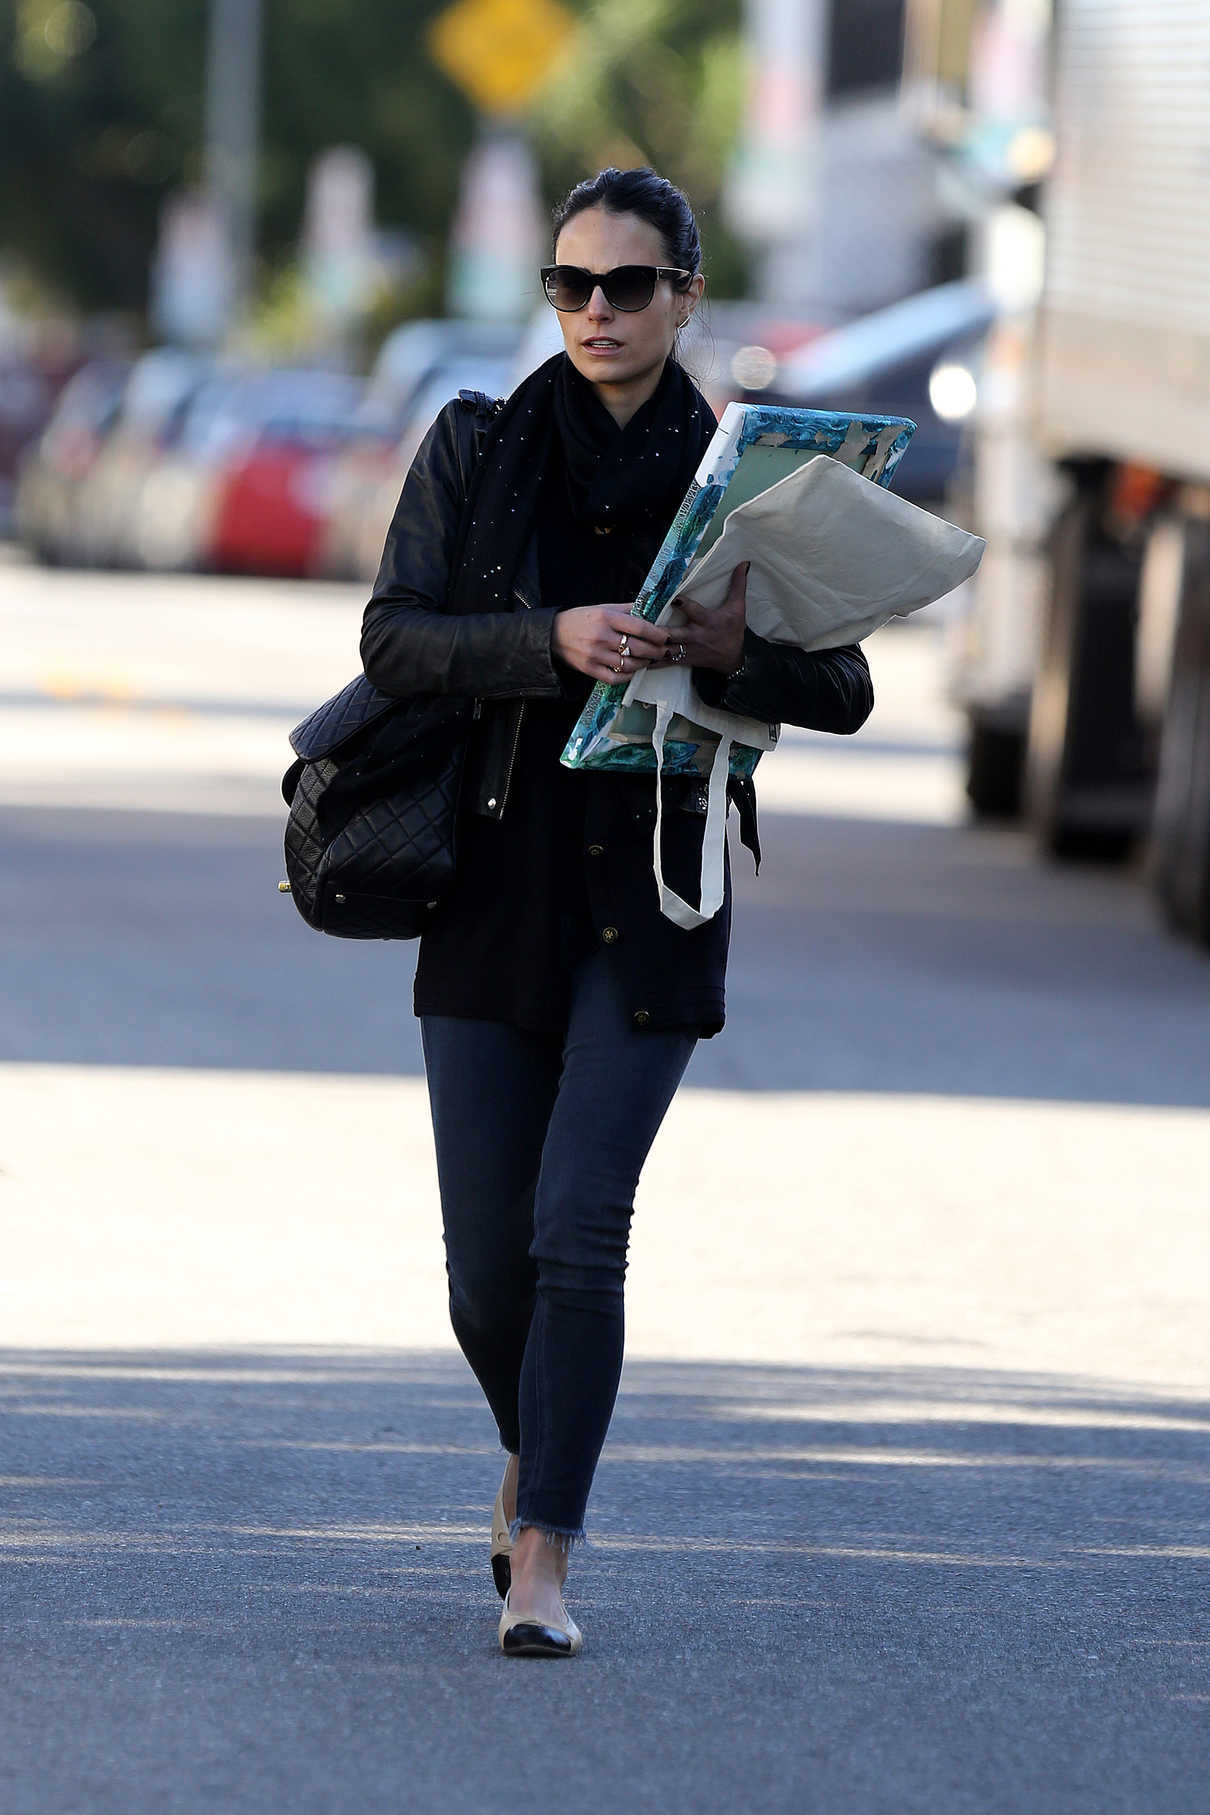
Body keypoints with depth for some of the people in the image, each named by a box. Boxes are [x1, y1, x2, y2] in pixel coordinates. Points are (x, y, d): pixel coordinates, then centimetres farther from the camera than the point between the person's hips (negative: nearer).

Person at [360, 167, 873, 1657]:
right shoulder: (477, 448, 5)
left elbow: (844, 692, 2)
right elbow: (395, 639, -4)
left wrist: (732, 652, -19)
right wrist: (552, 642, -20)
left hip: (654, 894, -1)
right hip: (493, 886, 1)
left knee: (579, 1229, -13)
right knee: (487, 1259, 3)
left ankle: (540, 1566, -8)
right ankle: (533, 1455, 34)